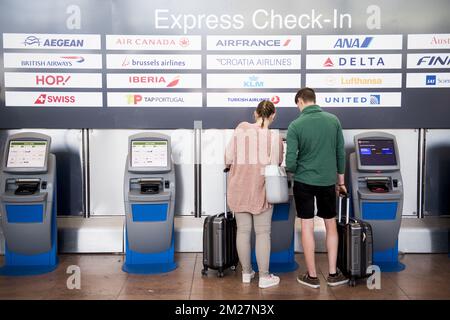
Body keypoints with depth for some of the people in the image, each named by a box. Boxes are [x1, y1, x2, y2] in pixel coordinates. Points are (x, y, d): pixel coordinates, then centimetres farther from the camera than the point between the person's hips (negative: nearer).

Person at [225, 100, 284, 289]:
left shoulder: (241, 129, -4)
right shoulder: (274, 137, -9)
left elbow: (228, 158, -4)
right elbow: (276, 165, -2)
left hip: (239, 188, 3)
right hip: (261, 189, -2)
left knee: (243, 231, 11)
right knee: (263, 233, 6)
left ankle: (246, 272, 23)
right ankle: (264, 277, 12)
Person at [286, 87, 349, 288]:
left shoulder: (295, 125, -11)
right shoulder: (333, 120, -1)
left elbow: (290, 163, -14)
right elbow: (341, 153, 4)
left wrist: (292, 170, 10)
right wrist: (340, 181, 15)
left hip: (304, 182, -3)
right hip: (328, 181, 3)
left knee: (307, 227, 7)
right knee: (331, 225, 16)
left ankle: (312, 276, 15)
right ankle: (333, 274, 22)